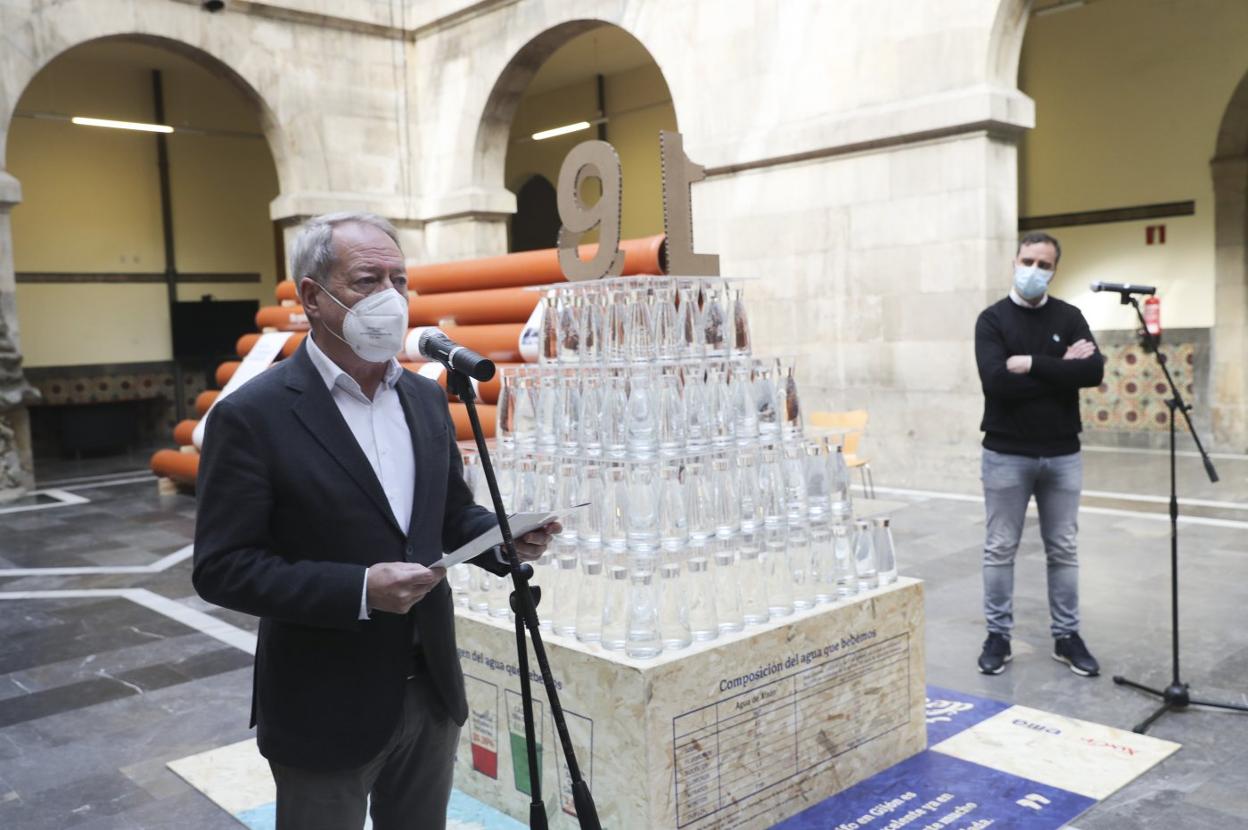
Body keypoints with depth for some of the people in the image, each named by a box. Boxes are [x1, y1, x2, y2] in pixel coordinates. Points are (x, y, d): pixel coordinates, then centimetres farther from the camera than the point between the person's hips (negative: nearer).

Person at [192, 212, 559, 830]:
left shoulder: (426, 398, 4)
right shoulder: (252, 415, -15)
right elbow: (221, 568, -16)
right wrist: (360, 589, -26)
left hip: (432, 693, 6)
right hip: (326, 711, -5)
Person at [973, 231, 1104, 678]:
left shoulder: (1069, 317, 5)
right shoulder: (992, 319, -4)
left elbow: (1094, 372, -11)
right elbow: (997, 381, -19)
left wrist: (1032, 364, -17)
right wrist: (1061, 369, -13)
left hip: (1062, 455, 3)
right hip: (1006, 454, -2)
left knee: (1063, 549, 11)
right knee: (1000, 549, 5)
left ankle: (1066, 636, 22)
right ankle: (998, 635, 17)